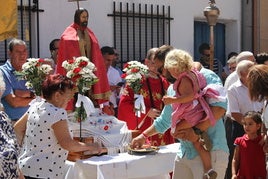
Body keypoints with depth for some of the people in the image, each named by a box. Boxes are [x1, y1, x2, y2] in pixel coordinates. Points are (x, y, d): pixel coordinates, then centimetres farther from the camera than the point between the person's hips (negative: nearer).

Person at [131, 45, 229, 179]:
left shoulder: (205, 76, -8)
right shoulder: (172, 89, 19)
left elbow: (220, 106, -23)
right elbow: (164, 121, 34)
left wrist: (197, 130, -27)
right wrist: (144, 136, 36)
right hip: (184, 151, 8)